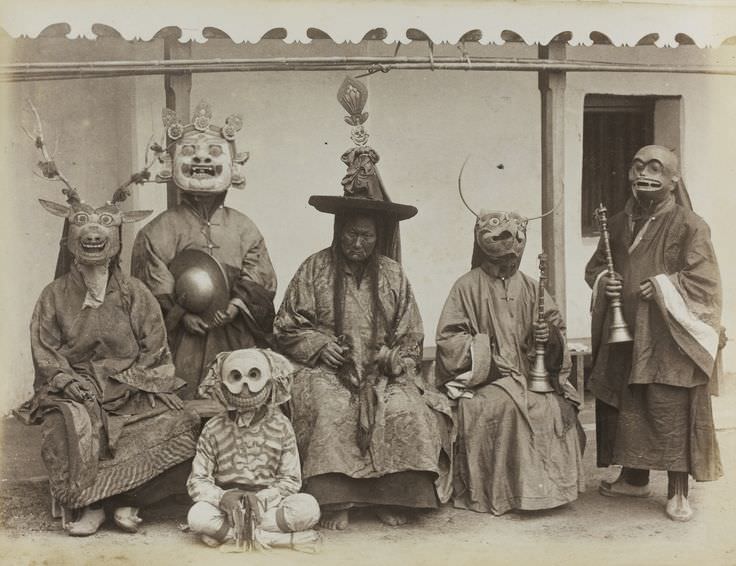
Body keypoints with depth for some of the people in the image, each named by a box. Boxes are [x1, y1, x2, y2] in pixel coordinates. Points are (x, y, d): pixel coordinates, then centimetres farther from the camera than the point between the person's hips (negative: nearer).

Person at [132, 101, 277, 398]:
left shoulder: (244, 228, 9)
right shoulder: (158, 231, 4)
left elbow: (261, 283, 4)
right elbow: (152, 288, -2)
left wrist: (236, 305, -13)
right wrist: (182, 315, -15)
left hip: (235, 341, 2)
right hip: (181, 346, -2)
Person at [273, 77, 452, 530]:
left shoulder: (393, 275, 9)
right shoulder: (315, 270, 4)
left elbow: (411, 339, 11)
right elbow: (287, 327, 6)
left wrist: (389, 357, -9)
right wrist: (321, 344, -10)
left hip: (385, 373, 2)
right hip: (327, 372, -1)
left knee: (406, 412, -25)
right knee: (330, 409, -32)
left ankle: (391, 497, -11)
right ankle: (335, 501, -21)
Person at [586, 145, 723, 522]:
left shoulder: (689, 226, -6)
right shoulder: (619, 223, 11)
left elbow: (704, 278, -10)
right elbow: (595, 266, 18)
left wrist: (663, 287, -19)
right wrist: (603, 281, -3)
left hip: (667, 337, -6)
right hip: (624, 334, 6)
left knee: (669, 411, -4)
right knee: (626, 406, 12)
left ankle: (678, 492, 9)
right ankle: (634, 478, 30)